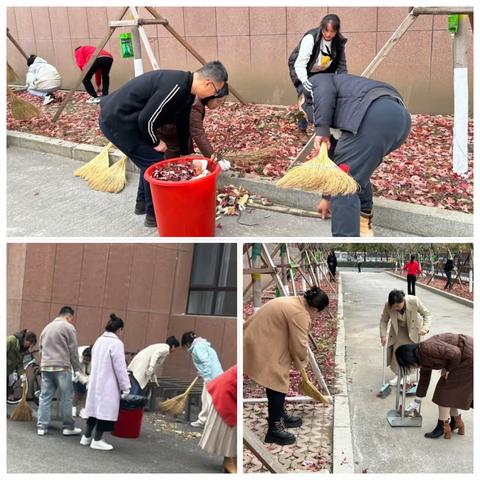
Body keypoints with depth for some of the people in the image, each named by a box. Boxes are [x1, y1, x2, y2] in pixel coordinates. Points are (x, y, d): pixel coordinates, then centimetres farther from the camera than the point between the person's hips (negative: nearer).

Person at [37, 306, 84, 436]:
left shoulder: (47, 327, 19)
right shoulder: (68, 327, -4)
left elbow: (41, 349, 22)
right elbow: (73, 351, -5)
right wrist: (76, 370, 0)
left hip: (45, 367, 7)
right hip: (61, 367, -7)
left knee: (45, 397, 7)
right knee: (66, 398, 1)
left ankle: (41, 426, 6)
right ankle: (68, 427, 6)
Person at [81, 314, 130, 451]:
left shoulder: (99, 341, 11)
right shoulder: (116, 343, -15)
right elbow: (120, 368, -15)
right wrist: (125, 387, -9)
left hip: (95, 382, 8)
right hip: (108, 385, -8)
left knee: (95, 407, 15)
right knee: (105, 410, -1)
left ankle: (86, 437, 20)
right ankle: (97, 440, 2)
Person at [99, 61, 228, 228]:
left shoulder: (186, 90, 6)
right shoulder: (175, 88, -26)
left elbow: (183, 124, 19)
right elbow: (146, 119, -25)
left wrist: (185, 153, 25)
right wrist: (156, 142, -8)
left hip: (118, 116, 10)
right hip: (117, 121, -10)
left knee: (153, 157, 19)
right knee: (154, 162, -4)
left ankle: (142, 203, 33)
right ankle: (153, 215, 9)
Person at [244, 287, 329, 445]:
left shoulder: (295, 302, 12)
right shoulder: (299, 314, -19)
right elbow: (299, 346, -17)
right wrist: (300, 363, 0)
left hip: (259, 341, 10)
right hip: (262, 349, -10)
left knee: (277, 381, 19)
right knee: (277, 383, -3)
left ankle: (280, 416, 31)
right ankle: (274, 429, 4)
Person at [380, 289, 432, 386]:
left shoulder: (414, 301, -35)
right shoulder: (388, 306, -30)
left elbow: (427, 314, -21)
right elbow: (384, 320, -12)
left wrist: (425, 328, -34)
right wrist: (383, 335, -19)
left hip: (413, 329, -1)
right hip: (398, 329, 1)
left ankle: (405, 374, 16)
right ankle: (398, 374, 17)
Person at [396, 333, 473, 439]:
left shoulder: (426, 348, -24)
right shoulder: (424, 360, 8)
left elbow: (455, 353, -28)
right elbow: (424, 380, 19)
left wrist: (448, 369, -11)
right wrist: (417, 402, 27)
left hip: (469, 356, -9)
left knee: (446, 389, -2)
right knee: (450, 390, 16)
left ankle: (443, 426, 7)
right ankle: (456, 422, 30)